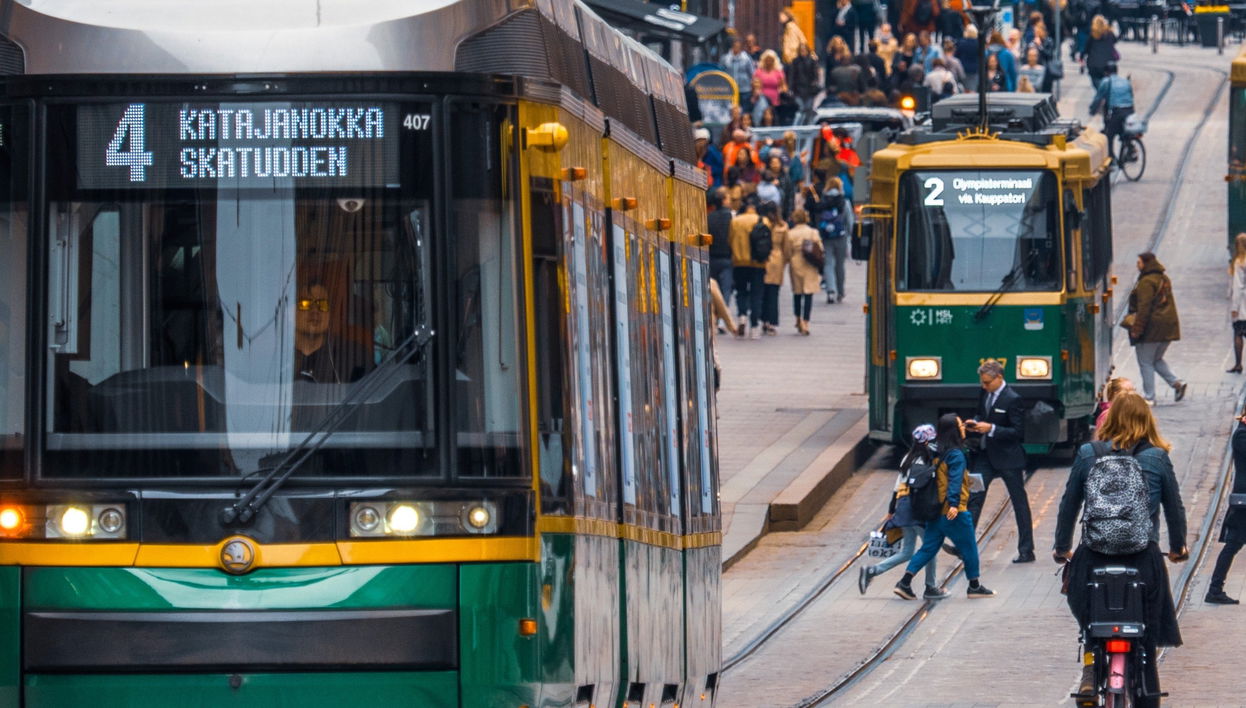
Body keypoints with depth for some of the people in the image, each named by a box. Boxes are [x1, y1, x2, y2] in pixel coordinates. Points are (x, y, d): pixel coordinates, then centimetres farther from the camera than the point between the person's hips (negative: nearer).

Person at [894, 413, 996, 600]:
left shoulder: (937, 455, 10)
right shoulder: (956, 455, -14)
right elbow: (955, 481, -23)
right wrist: (954, 504, -30)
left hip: (936, 512, 8)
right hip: (956, 513, -8)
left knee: (928, 548, 9)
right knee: (968, 548, 8)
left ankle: (904, 583, -1)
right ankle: (974, 586, 18)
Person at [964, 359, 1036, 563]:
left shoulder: (1012, 399, -17)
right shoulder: (984, 394, 5)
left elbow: (1018, 432, -19)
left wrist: (991, 429, -26)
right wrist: (975, 424, -2)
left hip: (1008, 458, -7)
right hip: (987, 454, 7)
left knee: (1019, 502, 4)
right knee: (974, 497, 0)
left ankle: (1026, 551, 11)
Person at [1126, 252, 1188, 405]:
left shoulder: (1146, 282, -14)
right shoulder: (1164, 279, 13)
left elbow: (1144, 308, -20)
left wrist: (1137, 328, -20)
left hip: (1151, 328, -9)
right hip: (1168, 326, 9)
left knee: (1145, 362, 1)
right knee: (1157, 359, 21)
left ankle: (1149, 397, 1)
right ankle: (1177, 383, 4)